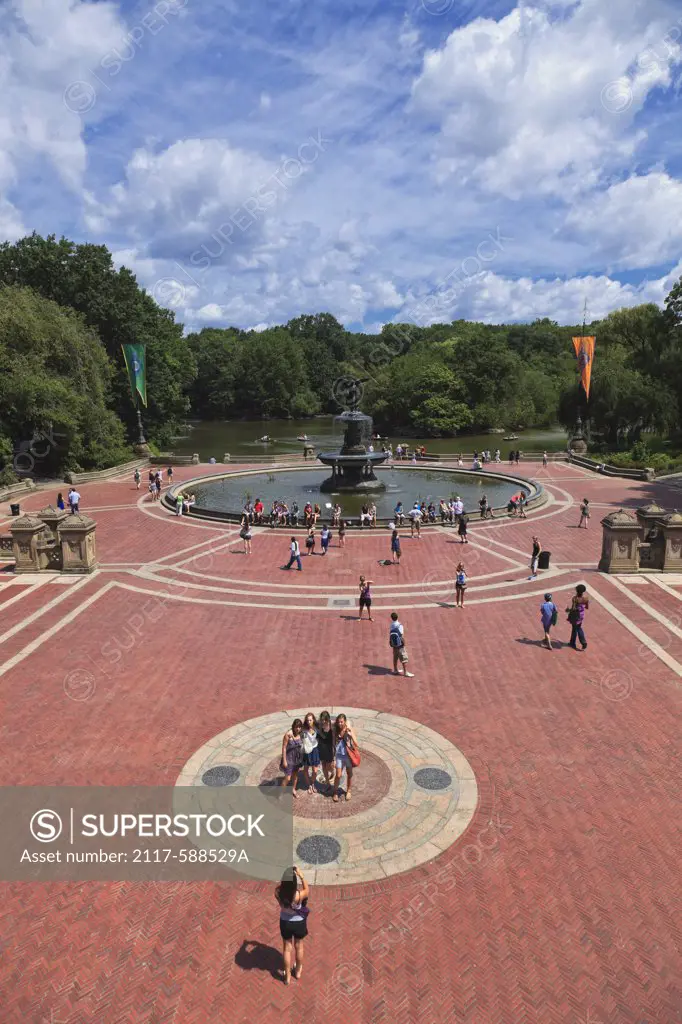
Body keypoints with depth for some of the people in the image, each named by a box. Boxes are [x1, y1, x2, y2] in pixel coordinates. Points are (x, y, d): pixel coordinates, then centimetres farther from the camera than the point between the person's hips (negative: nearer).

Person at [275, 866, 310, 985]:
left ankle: (287, 976, 43)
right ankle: (298, 971, 50)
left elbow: (280, 885, -5)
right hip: (299, 923, -1)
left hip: (285, 922, 2)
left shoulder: (278, 892, -31)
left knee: (287, 948, 25)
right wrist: (301, 875, -17)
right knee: (298, 947, 27)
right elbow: (307, 890, -15)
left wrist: (286, 877, -13)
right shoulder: (299, 895, -38)